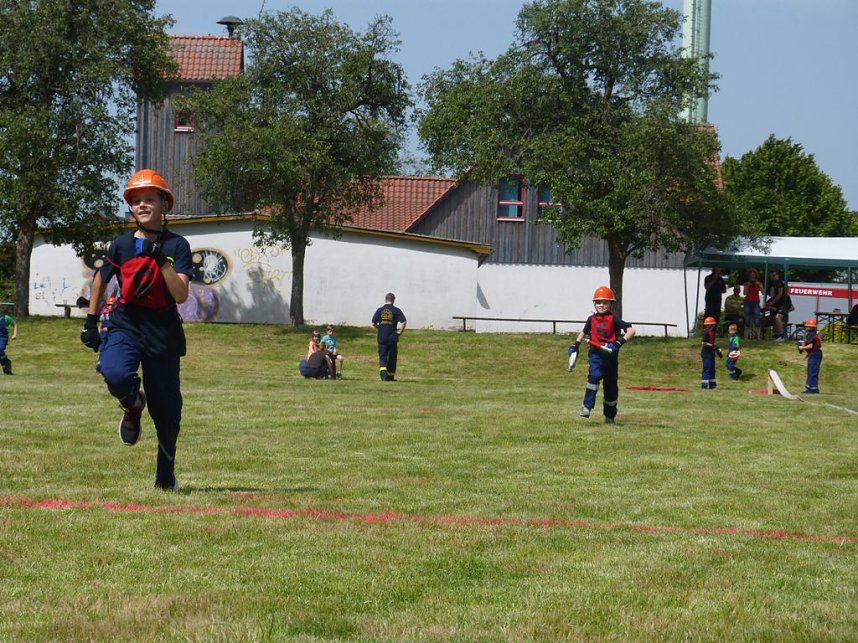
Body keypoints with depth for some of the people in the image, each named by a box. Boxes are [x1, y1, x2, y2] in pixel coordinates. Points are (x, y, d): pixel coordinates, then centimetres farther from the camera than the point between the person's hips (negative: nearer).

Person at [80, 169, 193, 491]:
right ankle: (133, 405, 5)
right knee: (116, 375, -32)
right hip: (123, 323, 1)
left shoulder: (177, 246, -2)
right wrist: (90, 321, 17)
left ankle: (165, 475, 26)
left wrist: (162, 258, -21)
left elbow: (180, 295, -13)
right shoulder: (121, 245, 5)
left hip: (163, 330, -1)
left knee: (167, 410, 4)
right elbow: (101, 279, 21)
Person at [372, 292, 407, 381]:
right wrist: (400, 332, -1)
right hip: (392, 337, -1)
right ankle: (391, 376, 18)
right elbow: (404, 322, -11)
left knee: (382, 357, 1)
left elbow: (374, 323, 3)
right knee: (392, 357, 11)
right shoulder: (396, 310, -1)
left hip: (381, 338, 1)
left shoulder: (380, 310, 4)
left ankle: (383, 373, -23)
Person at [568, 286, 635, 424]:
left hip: (610, 355, -1)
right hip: (595, 353, 1)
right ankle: (587, 407, -30)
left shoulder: (613, 319, -5)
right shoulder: (592, 319, 6)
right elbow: (583, 333, 24)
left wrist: (619, 342, -25)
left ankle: (610, 416, 25)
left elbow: (631, 331, -13)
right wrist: (575, 345, 13)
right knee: (594, 375, -27)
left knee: (611, 385, 9)